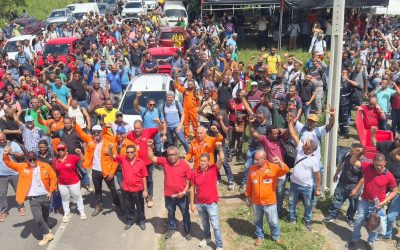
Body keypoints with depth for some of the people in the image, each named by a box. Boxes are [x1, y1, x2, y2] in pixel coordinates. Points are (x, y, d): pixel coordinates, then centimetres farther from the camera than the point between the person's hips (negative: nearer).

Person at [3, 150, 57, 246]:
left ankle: (46, 232, 38)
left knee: (45, 216, 17)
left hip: (45, 196, 1)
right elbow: (10, 164, -7)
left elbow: (53, 178, 2)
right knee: (37, 219, -12)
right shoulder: (22, 167, -3)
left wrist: (51, 190, -2)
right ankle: (47, 234, 6)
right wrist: (5, 155, -26)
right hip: (33, 198, -1)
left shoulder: (45, 166, -5)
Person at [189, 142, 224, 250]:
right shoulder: (194, 173, -8)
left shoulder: (213, 169, -12)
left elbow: (221, 160, -29)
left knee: (215, 225, 2)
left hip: (211, 203, -2)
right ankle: (207, 238, 46)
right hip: (199, 203, 3)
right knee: (205, 224, 23)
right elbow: (192, 188, 0)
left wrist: (220, 149, -45)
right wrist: (192, 203, 1)